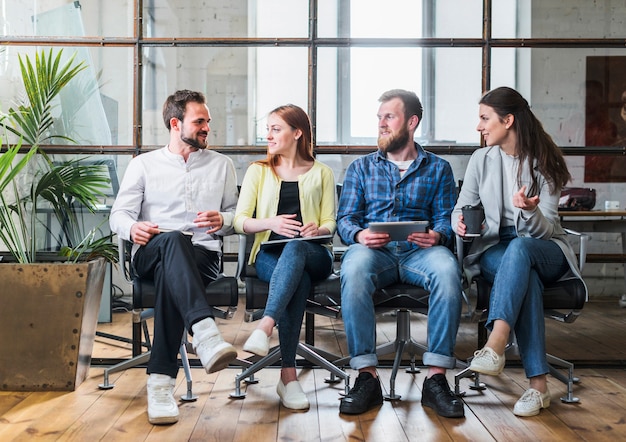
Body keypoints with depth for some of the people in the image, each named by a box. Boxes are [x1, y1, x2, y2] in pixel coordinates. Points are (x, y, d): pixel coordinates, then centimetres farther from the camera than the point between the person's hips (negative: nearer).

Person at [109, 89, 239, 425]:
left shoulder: (221, 165, 20)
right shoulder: (144, 164, 15)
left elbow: (237, 214, 19)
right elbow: (119, 213, 9)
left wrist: (222, 220, -5)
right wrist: (132, 228, -16)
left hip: (202, 257, 1)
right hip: (150, 254, 0)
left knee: (169, 274, -38)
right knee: (173, 240, -40)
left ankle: (161, 380, -44)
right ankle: (205, 334, -61)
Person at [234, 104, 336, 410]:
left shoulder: (321, 173, 17)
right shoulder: (258, 171, 18)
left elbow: (330, 224, 8)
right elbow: (240, 221, 6)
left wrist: (319, 229, -16)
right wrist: (270, 223, -15)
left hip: (313, 253, 0)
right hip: (270, 254, 0)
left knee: (295, 247, -39)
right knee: (298, 281, -36)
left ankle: (265, 327, -53)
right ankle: (288, 375, -40)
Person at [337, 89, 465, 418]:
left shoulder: (438, 169, 20)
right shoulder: (361, 168, 22)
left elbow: (446, 217, 10)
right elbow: (345, 218, 11)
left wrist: (437, 235, -15)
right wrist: (359, 235, -13)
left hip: (419, 252, 0)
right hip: (373, 251, 0)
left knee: (447, 268, -36)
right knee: (354, 267, -37)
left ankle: (436, 378, -31)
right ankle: (366, 376, -33)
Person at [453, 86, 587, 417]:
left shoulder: (544, 163, -3)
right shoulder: (481, 159, 6)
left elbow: (546, 229, -9)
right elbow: (461, 208, 8)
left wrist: (530, 212, -32)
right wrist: (460, 223, -17)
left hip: (545, 251, -1)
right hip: (496, 250, 1)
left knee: (519, 247, -39)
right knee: (526, 276, -35)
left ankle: (495, 346, -53)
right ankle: (538, 384, -41)